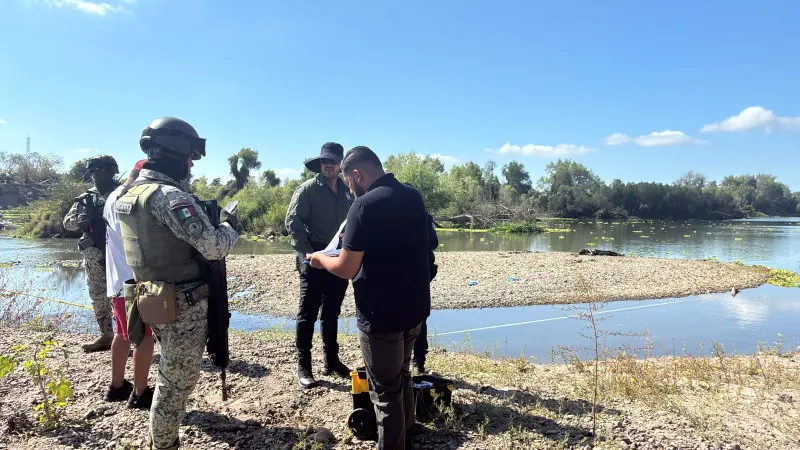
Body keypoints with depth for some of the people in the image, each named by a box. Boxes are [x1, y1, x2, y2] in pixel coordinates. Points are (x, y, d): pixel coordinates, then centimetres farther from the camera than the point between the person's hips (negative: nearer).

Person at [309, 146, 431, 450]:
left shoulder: (365, 205, -18)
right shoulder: (414, 197, 4)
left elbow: (346, 269, -17)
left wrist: (320, 258, 2)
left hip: (381, 314, -8)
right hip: (415, 308, 8)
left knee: (385, 390, 9)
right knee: (402, 378, 26)